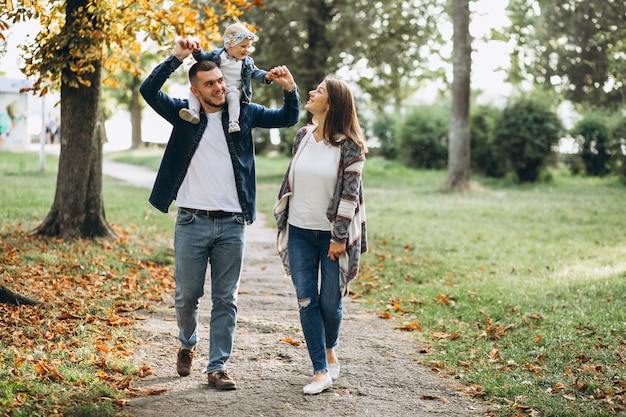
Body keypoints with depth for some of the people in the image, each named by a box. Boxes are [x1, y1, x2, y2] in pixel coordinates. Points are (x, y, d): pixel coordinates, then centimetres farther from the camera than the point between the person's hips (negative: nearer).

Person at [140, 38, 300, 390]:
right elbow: (149, 90, -10)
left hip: (232, 225, 1)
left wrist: (290, 89, -9)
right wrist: (176, 58, -18)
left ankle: (218, 366, 13)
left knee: (226, 299, 5)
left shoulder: (243, 113, 7)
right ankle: (188, 346, 36)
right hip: (192, 222, -1)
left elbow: (288, 119, 10)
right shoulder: (183, 112, 2)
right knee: (187, 295, 9)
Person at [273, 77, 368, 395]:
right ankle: (321, 370, 8)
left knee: (330, 301, 5)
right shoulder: (302, 136, 6)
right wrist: (283, 226, 14)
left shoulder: (348, 145, -10)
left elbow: (349, 194, -12)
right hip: (300, 231, 5)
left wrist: (339, 237, -15)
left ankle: (330, 349, 35)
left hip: (331, 233, -4)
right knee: (306, 301, 1)